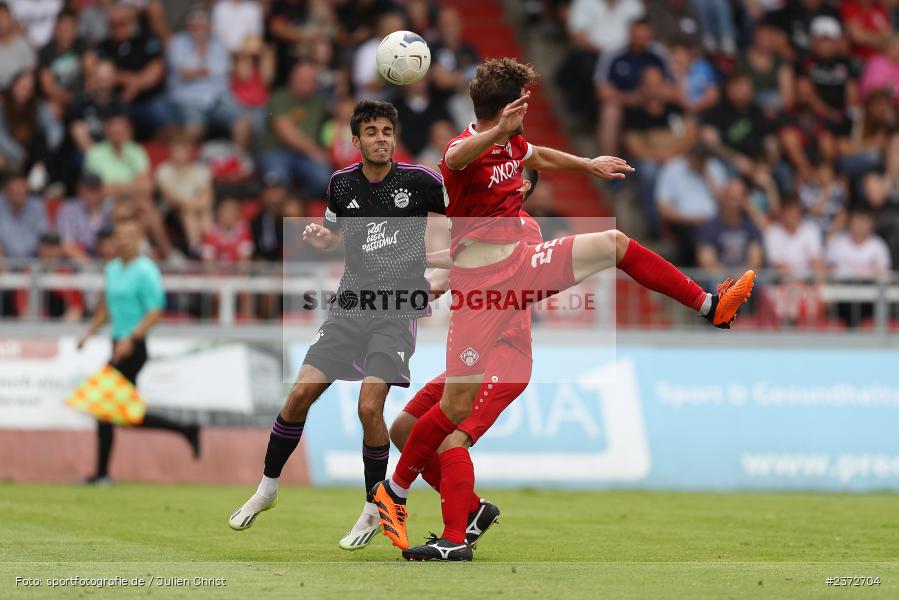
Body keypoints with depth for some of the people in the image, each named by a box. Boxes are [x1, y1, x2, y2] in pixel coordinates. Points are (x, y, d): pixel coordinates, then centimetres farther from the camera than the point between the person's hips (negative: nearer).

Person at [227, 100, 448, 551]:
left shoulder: (419, 181, -8)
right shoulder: (342, 183, 4)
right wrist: (322, 238, -2)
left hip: (399, 310, -4)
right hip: (351, 305, 4)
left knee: (370, 407, -17)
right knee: (300, 395, -2)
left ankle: (373, 511, 2)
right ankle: (267, 488, 19)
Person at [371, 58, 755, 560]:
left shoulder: (513, 144, 8)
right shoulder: (469, 147, -19)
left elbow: (539, 157, 33)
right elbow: (457, 158, -46)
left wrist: (588, 165, 49)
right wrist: (498, 130, -67)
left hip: (520, 264, 8)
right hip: (480, 282, -8)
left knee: (615, 244, 7)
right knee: (457, 406, -9)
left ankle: (711, 306, 17)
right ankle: (393, 492, 4)